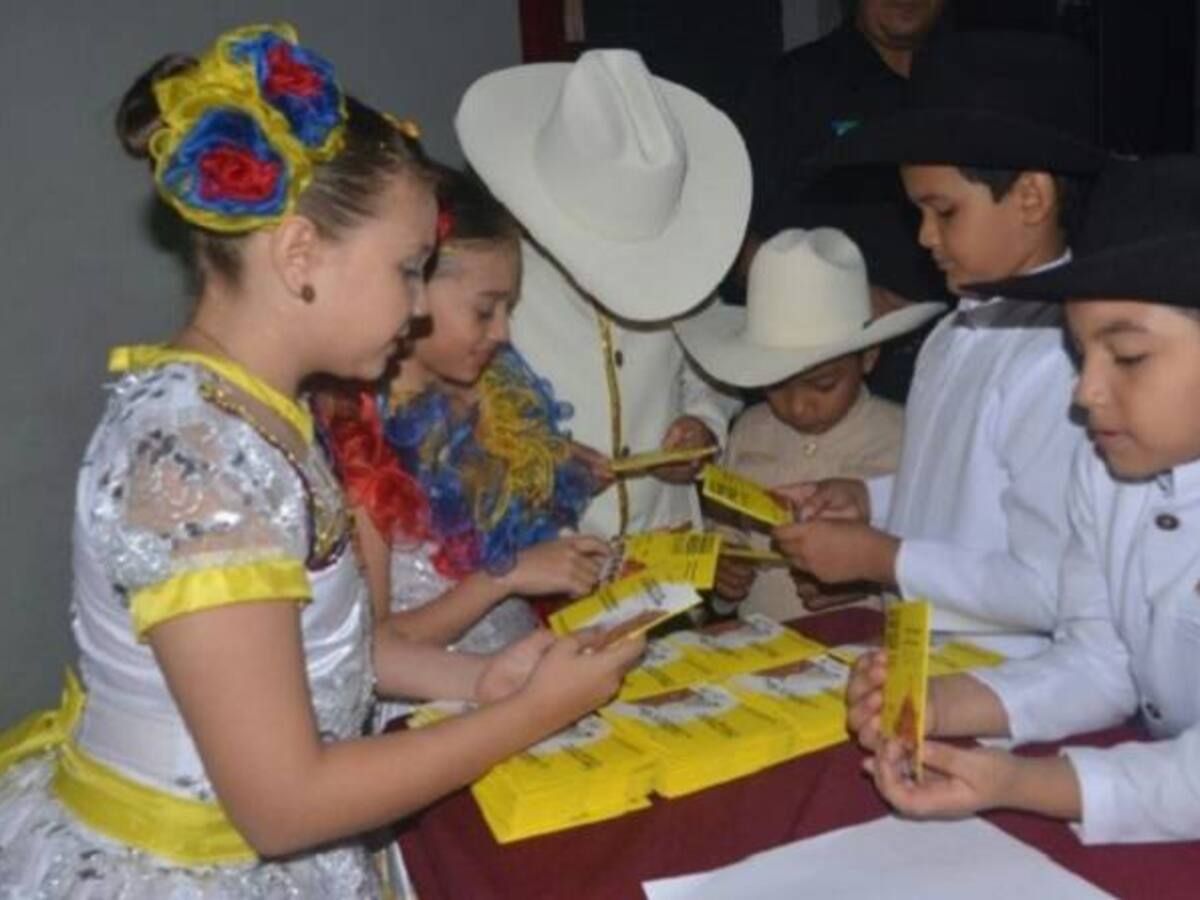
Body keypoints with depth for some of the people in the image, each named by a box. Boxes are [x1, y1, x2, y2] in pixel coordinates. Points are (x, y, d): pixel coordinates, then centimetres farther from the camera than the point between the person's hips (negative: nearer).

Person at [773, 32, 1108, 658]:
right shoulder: (958, 332, 6)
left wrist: (880, 557, -14)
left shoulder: (1059, 361, -19)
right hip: (915, 651, 7)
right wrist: (869, 499, 3)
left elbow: (1052, 592, -21)